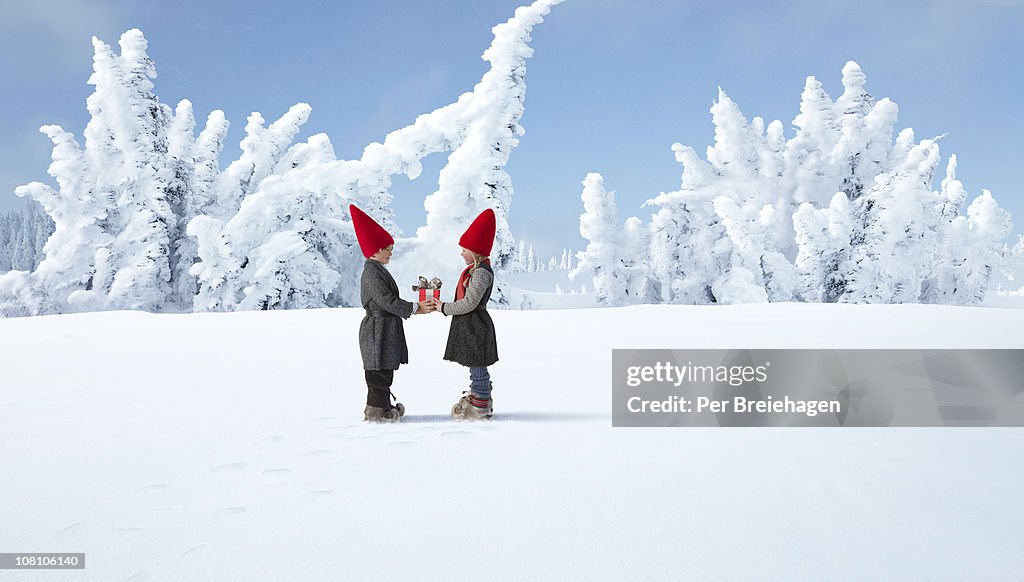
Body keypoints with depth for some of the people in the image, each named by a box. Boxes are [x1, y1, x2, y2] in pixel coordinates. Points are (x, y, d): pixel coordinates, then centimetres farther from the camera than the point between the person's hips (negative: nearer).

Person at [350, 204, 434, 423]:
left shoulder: (379, 270, 17)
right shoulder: (371, 272, -16)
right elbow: (386, 301, -22)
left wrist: (416, 307, 13)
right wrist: (414, 308, -20)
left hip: (386, 329, 11)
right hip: (378, 329, -11)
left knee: (384, 370, 14)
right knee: (379, 372, -6)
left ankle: (381, 407, 20)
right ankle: (378, 409, -1)